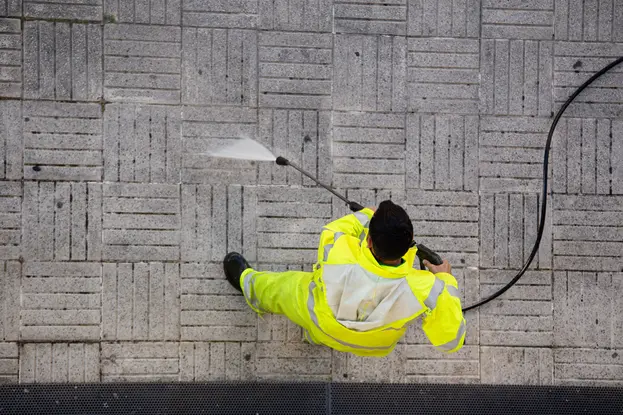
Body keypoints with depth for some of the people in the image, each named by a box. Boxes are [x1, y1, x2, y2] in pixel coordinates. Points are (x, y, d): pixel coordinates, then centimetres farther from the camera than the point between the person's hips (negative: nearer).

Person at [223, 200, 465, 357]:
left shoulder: (338, 253, -42)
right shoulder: (425, 289, -43)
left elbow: (333, 230, -15)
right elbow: (451, 341, -26)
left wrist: (367, 215, -1)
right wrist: (446, 281, -16)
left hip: (323, 326, -1)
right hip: (376, 346, 1)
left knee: (280, 287, 29)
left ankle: (247, 282, 63)